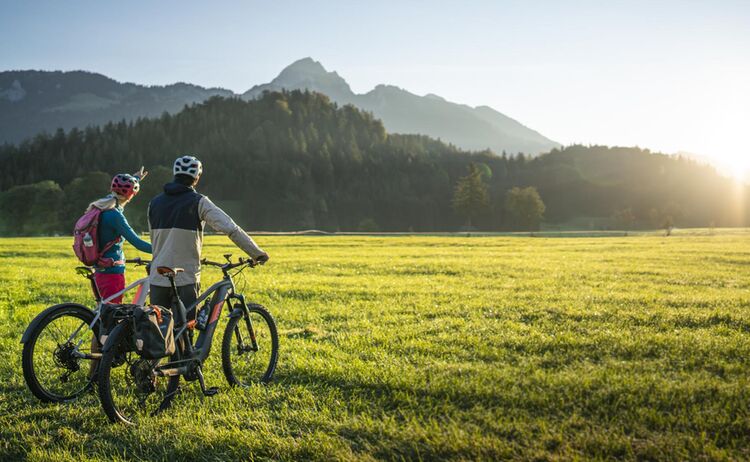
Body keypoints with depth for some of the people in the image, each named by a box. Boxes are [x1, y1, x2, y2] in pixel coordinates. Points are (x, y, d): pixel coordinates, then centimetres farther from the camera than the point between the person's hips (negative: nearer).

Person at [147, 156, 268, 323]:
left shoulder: (155, 203, 10)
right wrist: (257, 253, -10)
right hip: (186, 278, -5)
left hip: (157, 278, 5)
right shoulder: (198, 202, -6)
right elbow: (230, 228, -15)